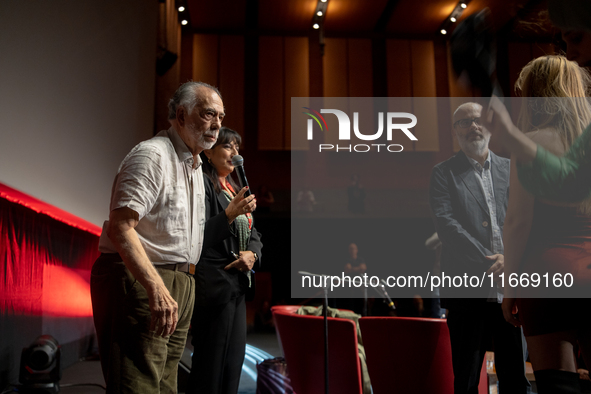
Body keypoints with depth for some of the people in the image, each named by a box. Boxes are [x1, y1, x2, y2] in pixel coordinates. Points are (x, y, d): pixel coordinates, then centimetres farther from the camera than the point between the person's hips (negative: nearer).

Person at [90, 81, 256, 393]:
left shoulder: (195, 166, 20)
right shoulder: (152, 154, -11)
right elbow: (120, 228, -23)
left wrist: (230, 214, 13)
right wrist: (156, 289, -31)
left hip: (178, 286, 10)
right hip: (139, 281, -9)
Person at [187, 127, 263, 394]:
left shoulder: (234, 190, 19)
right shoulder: (203, 183, -7)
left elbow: (253, 234, 17)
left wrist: (251, 254, -3)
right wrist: (231, 214, -26)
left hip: (236, 285, 9)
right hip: (214, 283, -9)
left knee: (233, 360, 13)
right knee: (211, 363, -3)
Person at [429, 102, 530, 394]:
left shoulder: (511, 169, 15)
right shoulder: (443, 173, 4)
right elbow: (445, 222, -8)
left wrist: (509, 256, -10)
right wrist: (486, 263, -14)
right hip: (467, 289, -3)